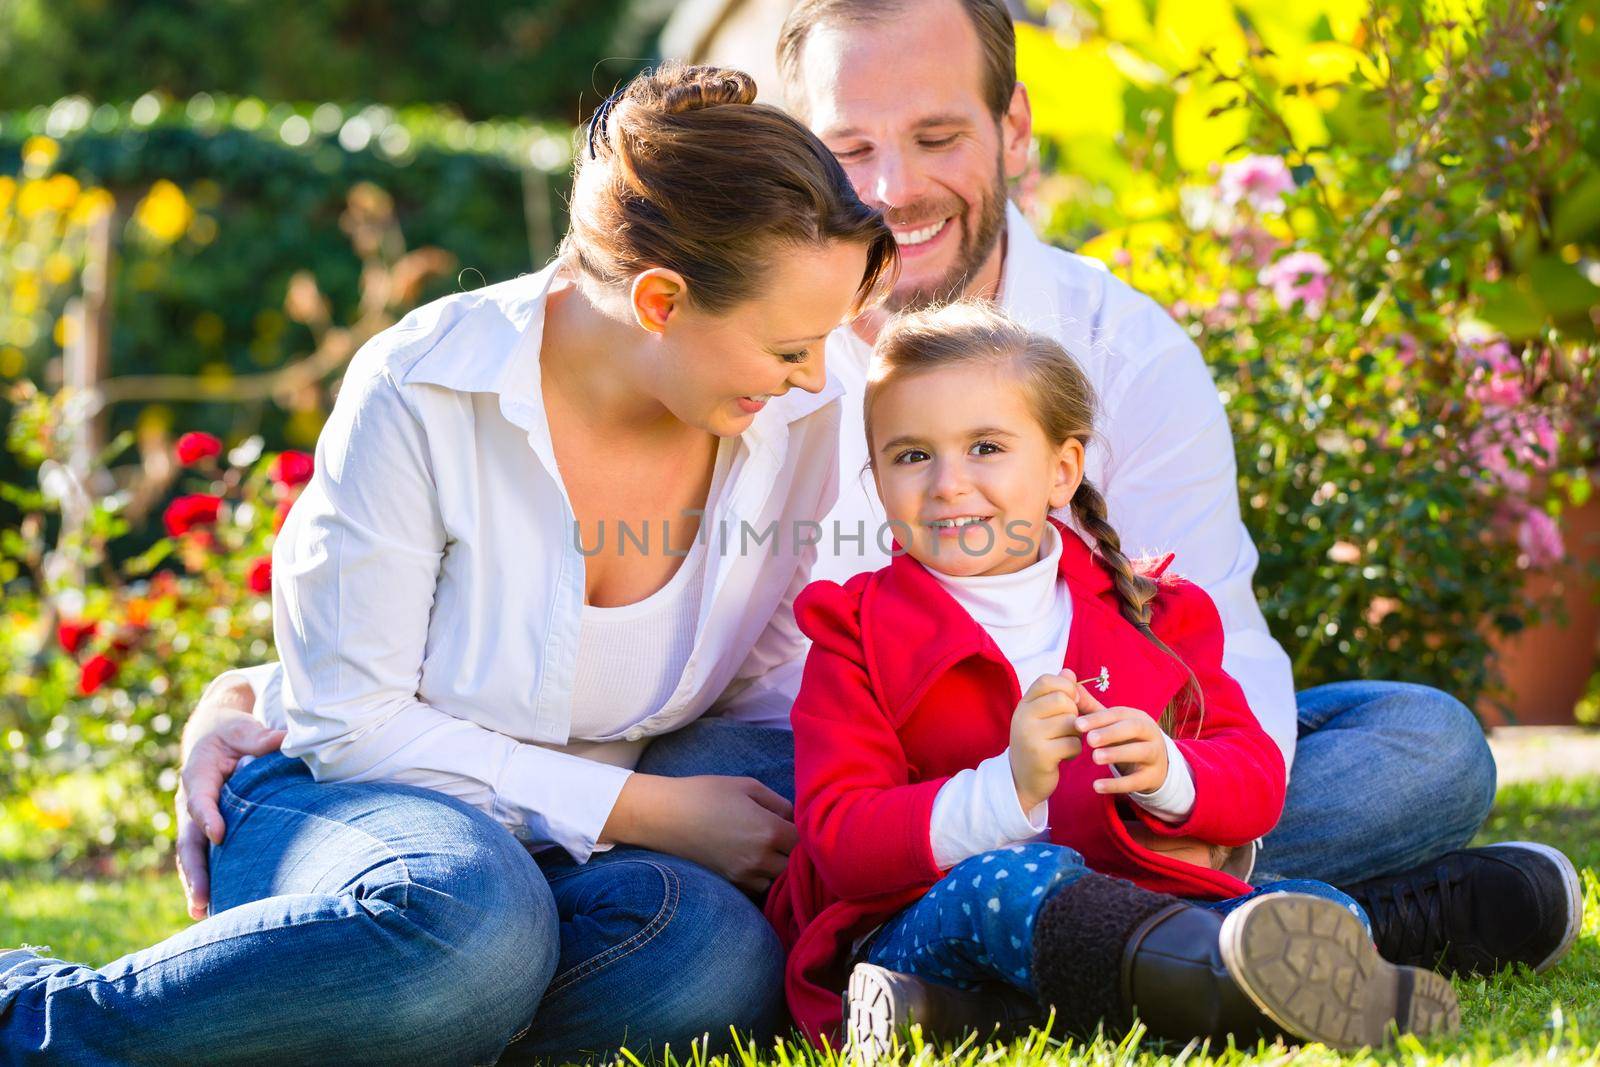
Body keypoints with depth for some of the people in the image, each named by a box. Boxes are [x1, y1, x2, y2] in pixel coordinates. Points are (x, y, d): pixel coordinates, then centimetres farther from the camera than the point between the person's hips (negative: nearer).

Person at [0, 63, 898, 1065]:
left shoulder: (794, 416, -5)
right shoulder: (424, 391, -18)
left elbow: (765, 678, 11)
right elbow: (347, 720, -16)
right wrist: (650, 810, -19)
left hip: (574, 848, 5)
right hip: (342, 802, -5)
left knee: (725, 962, -33)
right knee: (469, 922, -42)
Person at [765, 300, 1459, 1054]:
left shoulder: (1145, 612, 16)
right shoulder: (858, 636, 6)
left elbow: (1257, 779, 9)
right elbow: (840, 842, -7)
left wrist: (1167, 773, -16)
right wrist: (1004, 790, -23)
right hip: (926, 928, -4)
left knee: (1324, 908, -20)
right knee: (1011, 881, -38)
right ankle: (1224, 973, -67)